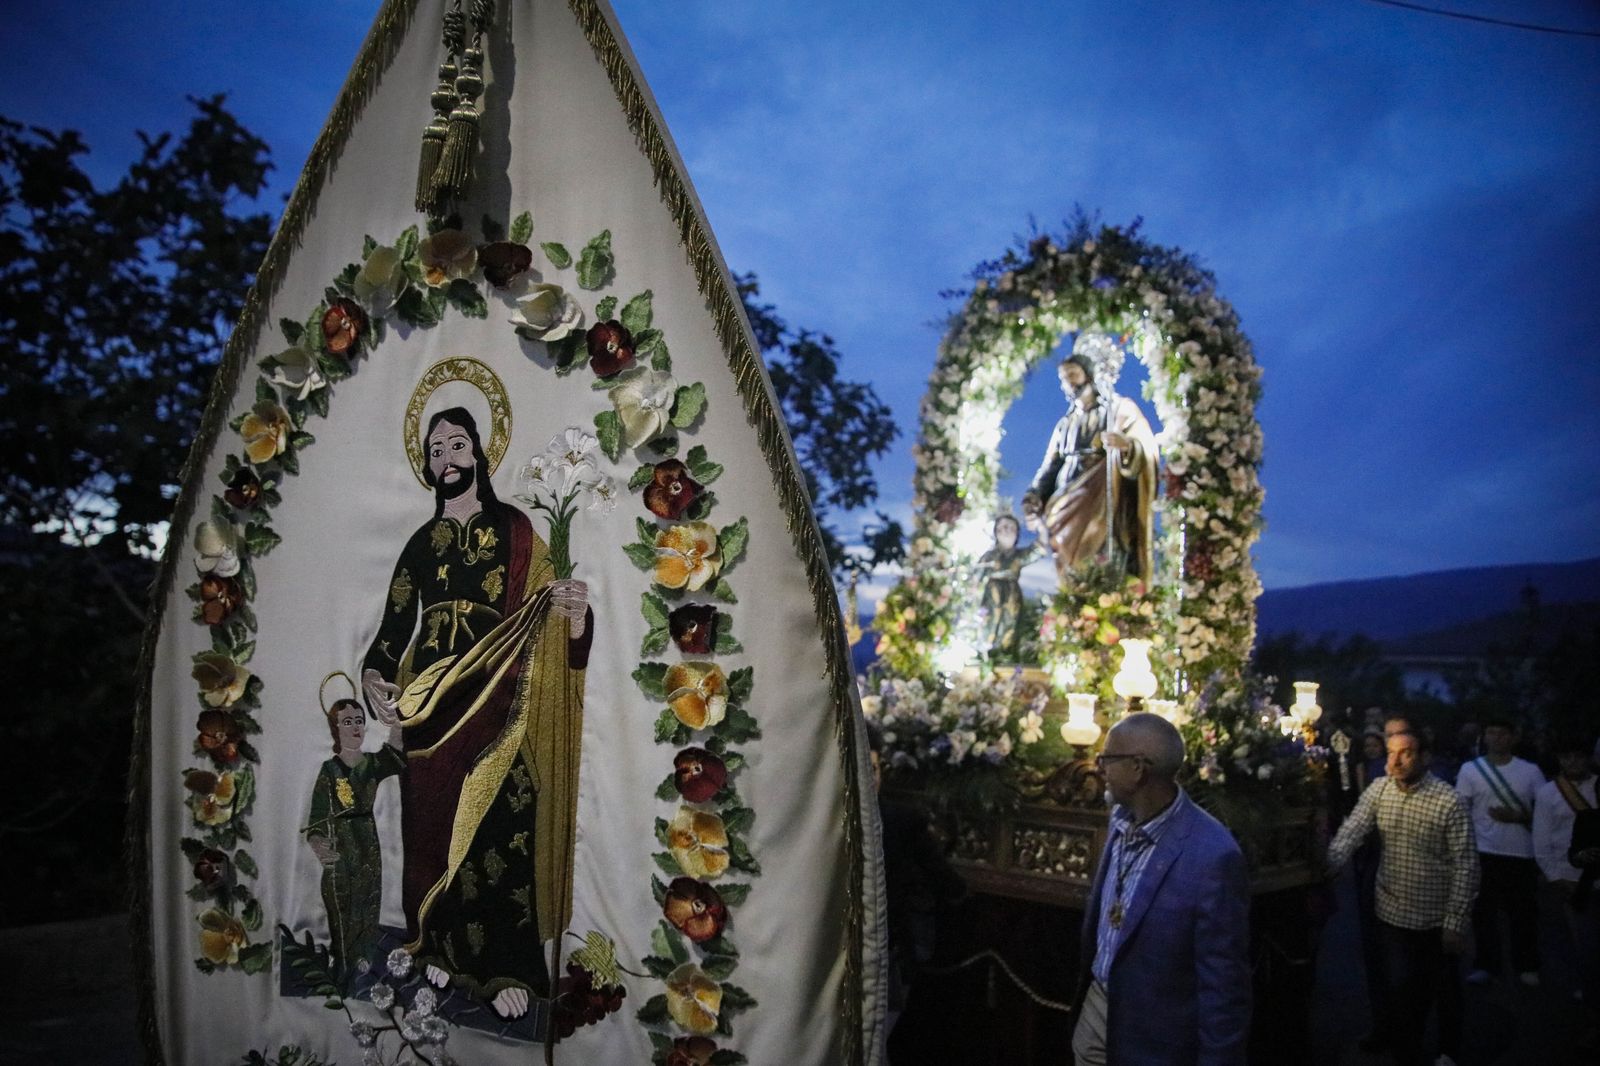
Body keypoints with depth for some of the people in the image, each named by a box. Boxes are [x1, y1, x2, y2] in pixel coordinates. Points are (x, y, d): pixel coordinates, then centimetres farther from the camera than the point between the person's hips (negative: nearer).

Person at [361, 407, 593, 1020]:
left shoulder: (514, 531, 1)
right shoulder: (421, 543, 11)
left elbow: (548, 621, -6)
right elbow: (393, 629, 9)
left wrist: (575, 612, -28)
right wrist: (374, 677, -10)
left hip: (497, 701, -3)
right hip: (432, 702, 3)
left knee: (498, 832, -3)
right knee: (435, 826, 8)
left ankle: (506, 966, 7)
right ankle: (444, 946, 25)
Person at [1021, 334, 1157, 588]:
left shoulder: (1121, 409, 4)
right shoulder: (1066, 423, 23)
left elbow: (1147, 451, -9)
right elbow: (1051, 466, 15)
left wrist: (1128, 445, -32)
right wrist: (1034, 495, -3)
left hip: (1106, 504, -5)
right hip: (1070, 506, 5)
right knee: (1073, 578, -4)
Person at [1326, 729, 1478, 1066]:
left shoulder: (1448, 802, -18)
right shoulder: (1378, 790, -5)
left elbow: (1465, 865, -14)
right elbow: (1351, 832, -12)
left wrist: (1455, 922, -13)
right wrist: (1326, 865, -29)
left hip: (1436, 916, -2)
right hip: (1392, 911, 3)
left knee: (1443, 987, 16)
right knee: (1402, 985, 12)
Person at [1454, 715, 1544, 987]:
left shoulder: (1530, 770, 0)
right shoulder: (1470, 769, 0)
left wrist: (1518, 816, -14)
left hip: (1521, 852, 0)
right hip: (1483, 852, 0)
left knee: (1523, 911, 8)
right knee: (1483, 910, 5)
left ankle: (1527, 966, 23)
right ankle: (1485, 965, 15)